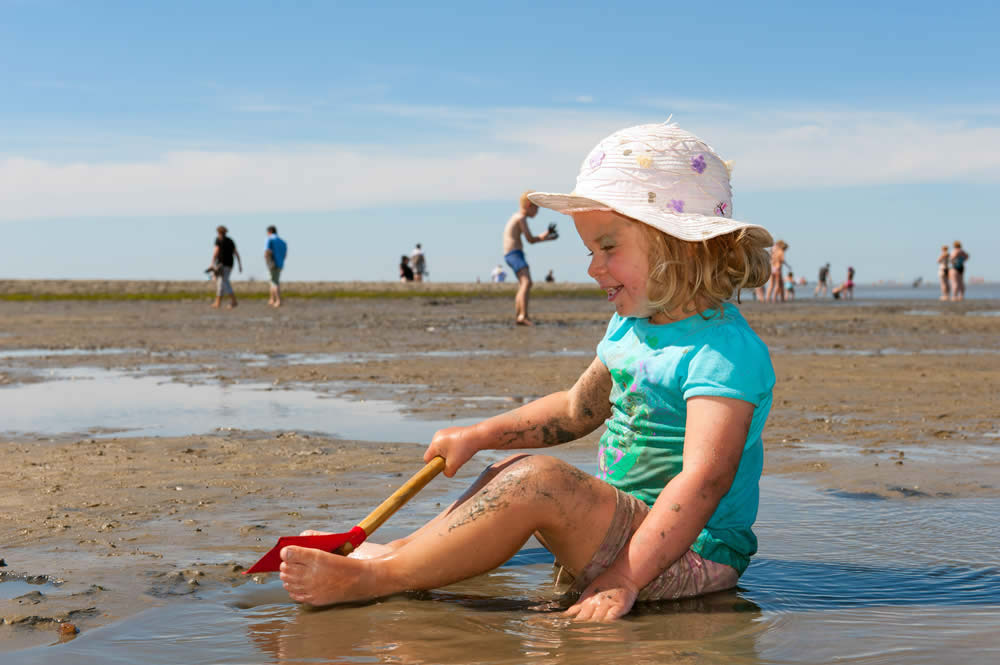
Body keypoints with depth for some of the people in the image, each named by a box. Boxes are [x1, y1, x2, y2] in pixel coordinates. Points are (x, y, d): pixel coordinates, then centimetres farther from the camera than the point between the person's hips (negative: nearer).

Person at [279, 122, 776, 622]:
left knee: (538, 480, -27)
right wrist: (479, 436, 15)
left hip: (693, 554, -10)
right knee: (513, 472, 18)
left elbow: (705, 478, -30)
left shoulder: (725, 349, -20)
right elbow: (576, 410, 26)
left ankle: (369, 580, -21)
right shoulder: (629, 328, 12)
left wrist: (624, 579, -36)